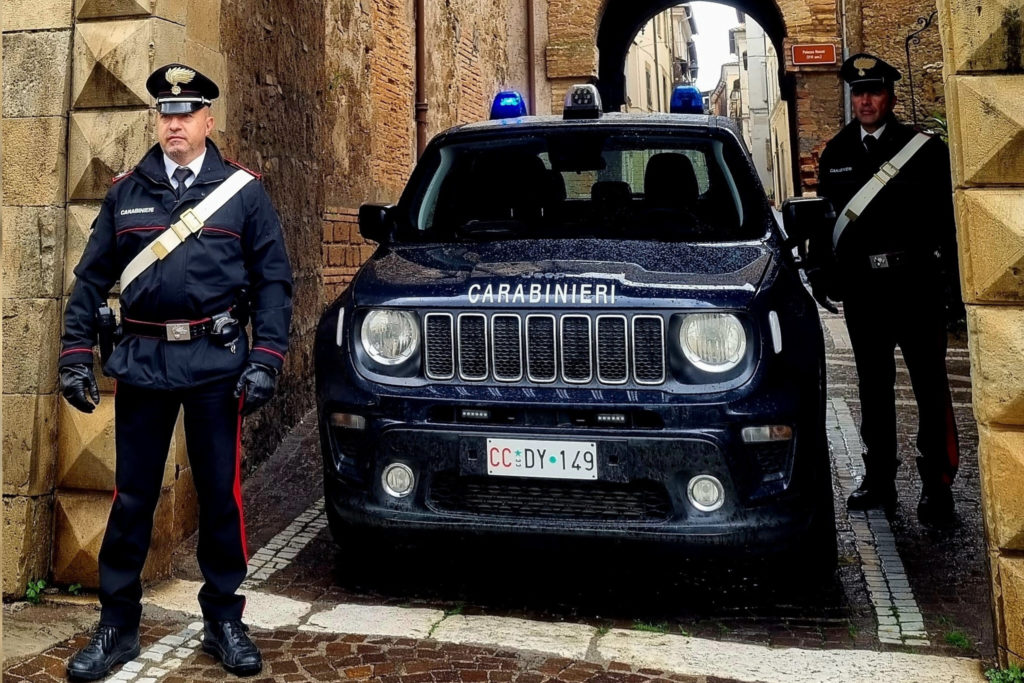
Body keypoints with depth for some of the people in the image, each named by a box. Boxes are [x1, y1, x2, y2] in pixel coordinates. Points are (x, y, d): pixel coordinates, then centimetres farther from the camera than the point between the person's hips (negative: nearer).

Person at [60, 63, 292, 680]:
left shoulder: (243, 191, 3)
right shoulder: (126, 192, 10)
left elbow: (273, 281, 0)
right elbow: (92, 279, 10)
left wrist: (265, 362, -9)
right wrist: (76, 356, 3)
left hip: (217, 362, -1)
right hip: (143, 361, 2)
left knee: (221, 494, 5)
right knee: (132, 497, 7)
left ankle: (225, 622, 21)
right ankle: (117, 627, 22)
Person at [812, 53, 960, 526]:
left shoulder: (924, 148, 1)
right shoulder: (835, 155, 11)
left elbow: (946, 216, -1)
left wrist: (950, 277, -7)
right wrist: (821, 274, 10)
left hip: (916, 282, -3)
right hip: (862, 287, 3)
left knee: (930, 385, 1)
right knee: (873, 386, 11)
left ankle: (937, 485, 10)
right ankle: (879, 479, 21)